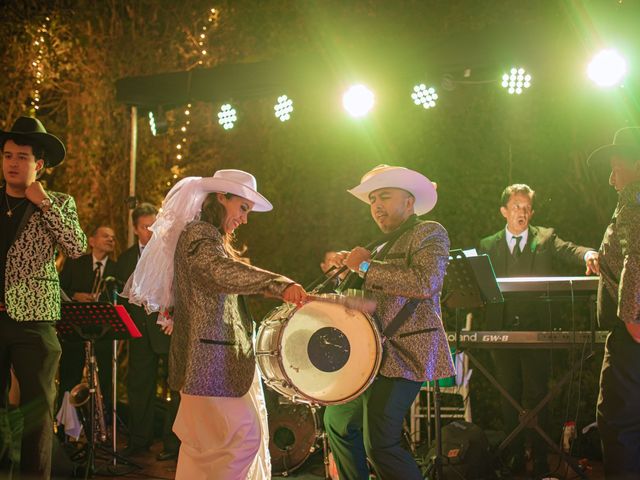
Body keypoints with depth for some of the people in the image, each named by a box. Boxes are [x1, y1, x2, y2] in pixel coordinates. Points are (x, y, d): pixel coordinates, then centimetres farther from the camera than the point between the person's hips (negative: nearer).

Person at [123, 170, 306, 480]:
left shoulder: (212, 238, 22)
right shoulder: (197, 234, -12)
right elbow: (223, 272, -31)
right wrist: (280, 283, -41)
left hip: (217, 357, 10)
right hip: (210, 357, -10)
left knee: (202, 442, 10)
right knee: (245, 434, -13)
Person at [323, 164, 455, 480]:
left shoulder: (429, 233, -4)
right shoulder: (384, 248, 22)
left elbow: (426, 283, -23)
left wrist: (366, 267, -16)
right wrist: (352, 271, 8)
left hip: (403, 354, -10)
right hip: (375, 354, 10)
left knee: (379, 444, -16)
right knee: (338, 421, 16)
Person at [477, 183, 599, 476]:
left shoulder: (546, 239, 8)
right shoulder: (488, 246, 13)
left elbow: (568, 251, -11)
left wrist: (588, 255, -33)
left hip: (536, 329, -2)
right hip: (501, 329, 2)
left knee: (537, 395, -2)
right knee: (509, 395, 8)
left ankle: (540, 459, 4)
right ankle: (514, 455, 18)